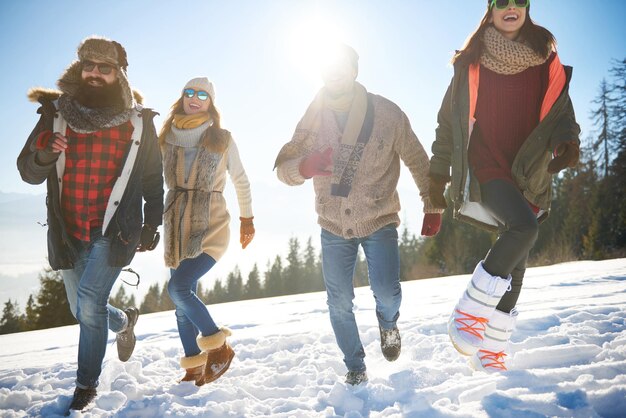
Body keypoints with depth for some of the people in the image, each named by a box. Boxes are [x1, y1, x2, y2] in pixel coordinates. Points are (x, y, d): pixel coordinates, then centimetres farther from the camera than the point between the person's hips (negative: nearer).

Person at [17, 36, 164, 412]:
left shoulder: (138, 122, -2)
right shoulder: (56, 113, 0)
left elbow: (152, 180, 9)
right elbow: (28, 173, 0)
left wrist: (152, 224, 6)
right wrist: (44, 154, -22)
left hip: (115, 230, -3)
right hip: (69, 233, 3)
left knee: (89, 300, -16)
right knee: (83, 309, 15)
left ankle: (87, 383, 6)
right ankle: (124, 321, 48)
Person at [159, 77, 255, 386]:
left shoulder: (222, 139, -1)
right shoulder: (166, 138, 6)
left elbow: (240, 180, 9)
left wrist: (247, 218, 14)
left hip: (211, 226, -4)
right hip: (176, 227, 4)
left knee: (179, 287, -19)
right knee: (183, 300, 7)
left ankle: (219, 346, 1)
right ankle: (194, 367, 21)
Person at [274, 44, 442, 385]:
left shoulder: (387, 113, -10)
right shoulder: (313, 119, -4)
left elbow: (418, 162, 1)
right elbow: (283, 167, -5)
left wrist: (432, 208, 3)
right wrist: (303, 167, -29)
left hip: (379, 220, -2)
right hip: (333, 226, 2)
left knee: (387, 293, -16)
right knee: (339, 304, 6)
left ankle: (387, 324, 23)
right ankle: (355, 368, 30)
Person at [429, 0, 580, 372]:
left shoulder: (546, 63, 11)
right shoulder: (472, 63, 6)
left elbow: (561, 111, 10)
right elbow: (449, 118, 8)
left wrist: (567, 142, -13)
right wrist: (439, 172, 5)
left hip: (528, 174, 4)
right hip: (485, 166, -4)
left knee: (516, 264, 2)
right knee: (524, 226, -30)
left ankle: (492, 350, 12)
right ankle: (468, 312, -18)